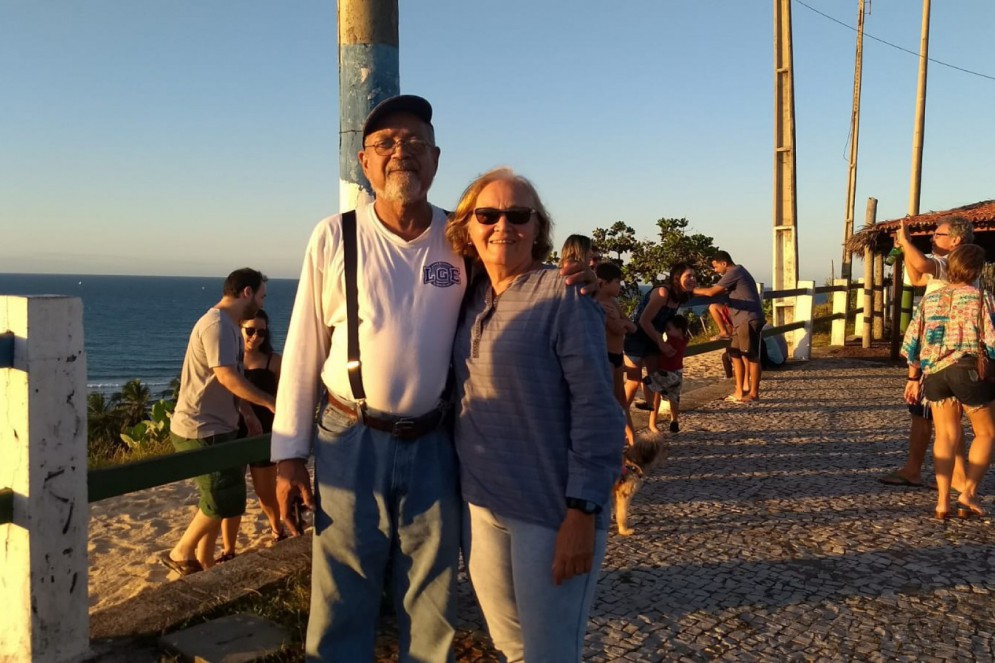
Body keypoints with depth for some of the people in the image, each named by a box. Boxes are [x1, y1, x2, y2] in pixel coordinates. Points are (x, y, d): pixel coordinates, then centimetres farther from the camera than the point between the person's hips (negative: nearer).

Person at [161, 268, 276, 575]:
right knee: (226, 501, -5)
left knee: (219, 500, 15)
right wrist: (270, 402, -21)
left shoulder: (228, 326, 14)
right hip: (201, 432, -10)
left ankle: (204, 563, 26)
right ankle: (180, 554, 10)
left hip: (214, 429, 10)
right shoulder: (217, 324, -18)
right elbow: (228, 377, -27)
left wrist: (250, 416, 17)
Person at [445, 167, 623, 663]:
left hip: (552, 510, -5)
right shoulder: (470, 299, 6)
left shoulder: (564, 295, -12)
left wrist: (583, 511, -19)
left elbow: (596, 407, -15)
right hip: (479, 504, 6)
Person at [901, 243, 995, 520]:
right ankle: (968, 493, 3)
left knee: (945, 436, 10)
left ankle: (943, 501, 5)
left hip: (933, 372, 4)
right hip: (966, 370, -4)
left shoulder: (930, 298, 11)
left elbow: (912, 342, 11)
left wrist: (913, 378, 18)